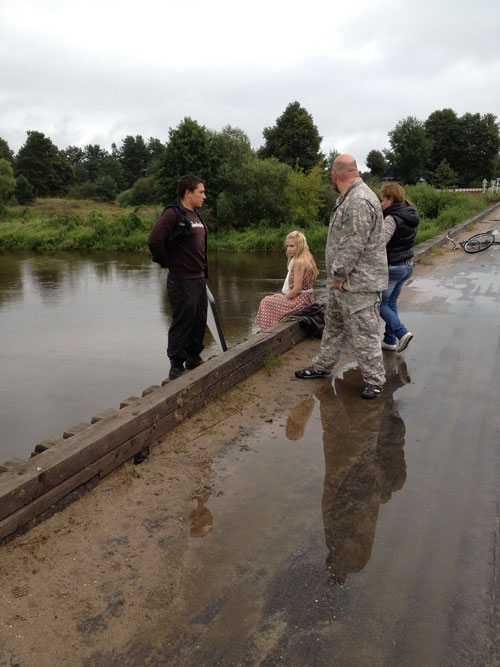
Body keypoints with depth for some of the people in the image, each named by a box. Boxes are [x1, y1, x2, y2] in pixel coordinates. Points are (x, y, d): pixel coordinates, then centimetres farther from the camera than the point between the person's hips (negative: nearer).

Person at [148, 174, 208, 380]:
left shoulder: (196, 215, 15)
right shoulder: (173, 214, -14)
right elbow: (154, 240, -24)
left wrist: (204, 271, 15)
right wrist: (168, 263, -13)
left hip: (199, 279, 9)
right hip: (182, 281, -9)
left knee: (199, 322, 16)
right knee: (182, 323, -2)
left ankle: (193, 359, 31)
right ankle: (176, 367, 9)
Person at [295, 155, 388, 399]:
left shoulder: (360, 201, -22)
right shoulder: (348, 198, 13)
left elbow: (353, 246, -25)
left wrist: (339, 275, -16)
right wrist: (336, 276, 14)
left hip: (358, 283, -10)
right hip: (340, 281, 10)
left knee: (363, 334, -2)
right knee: (334, 326, 21)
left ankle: (374, 381, 10)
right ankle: (323, 366, 35)